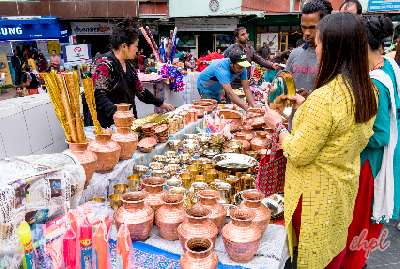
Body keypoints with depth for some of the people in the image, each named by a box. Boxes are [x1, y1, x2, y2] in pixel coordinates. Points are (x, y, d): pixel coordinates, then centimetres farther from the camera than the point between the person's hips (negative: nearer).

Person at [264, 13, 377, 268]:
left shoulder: (323, 99, -31)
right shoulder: (368, 92, -4)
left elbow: (298, 154, -23)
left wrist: (278, 125, -7)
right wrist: (306, 107, 8)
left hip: (317, 194, -7)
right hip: (345, 187, 7)